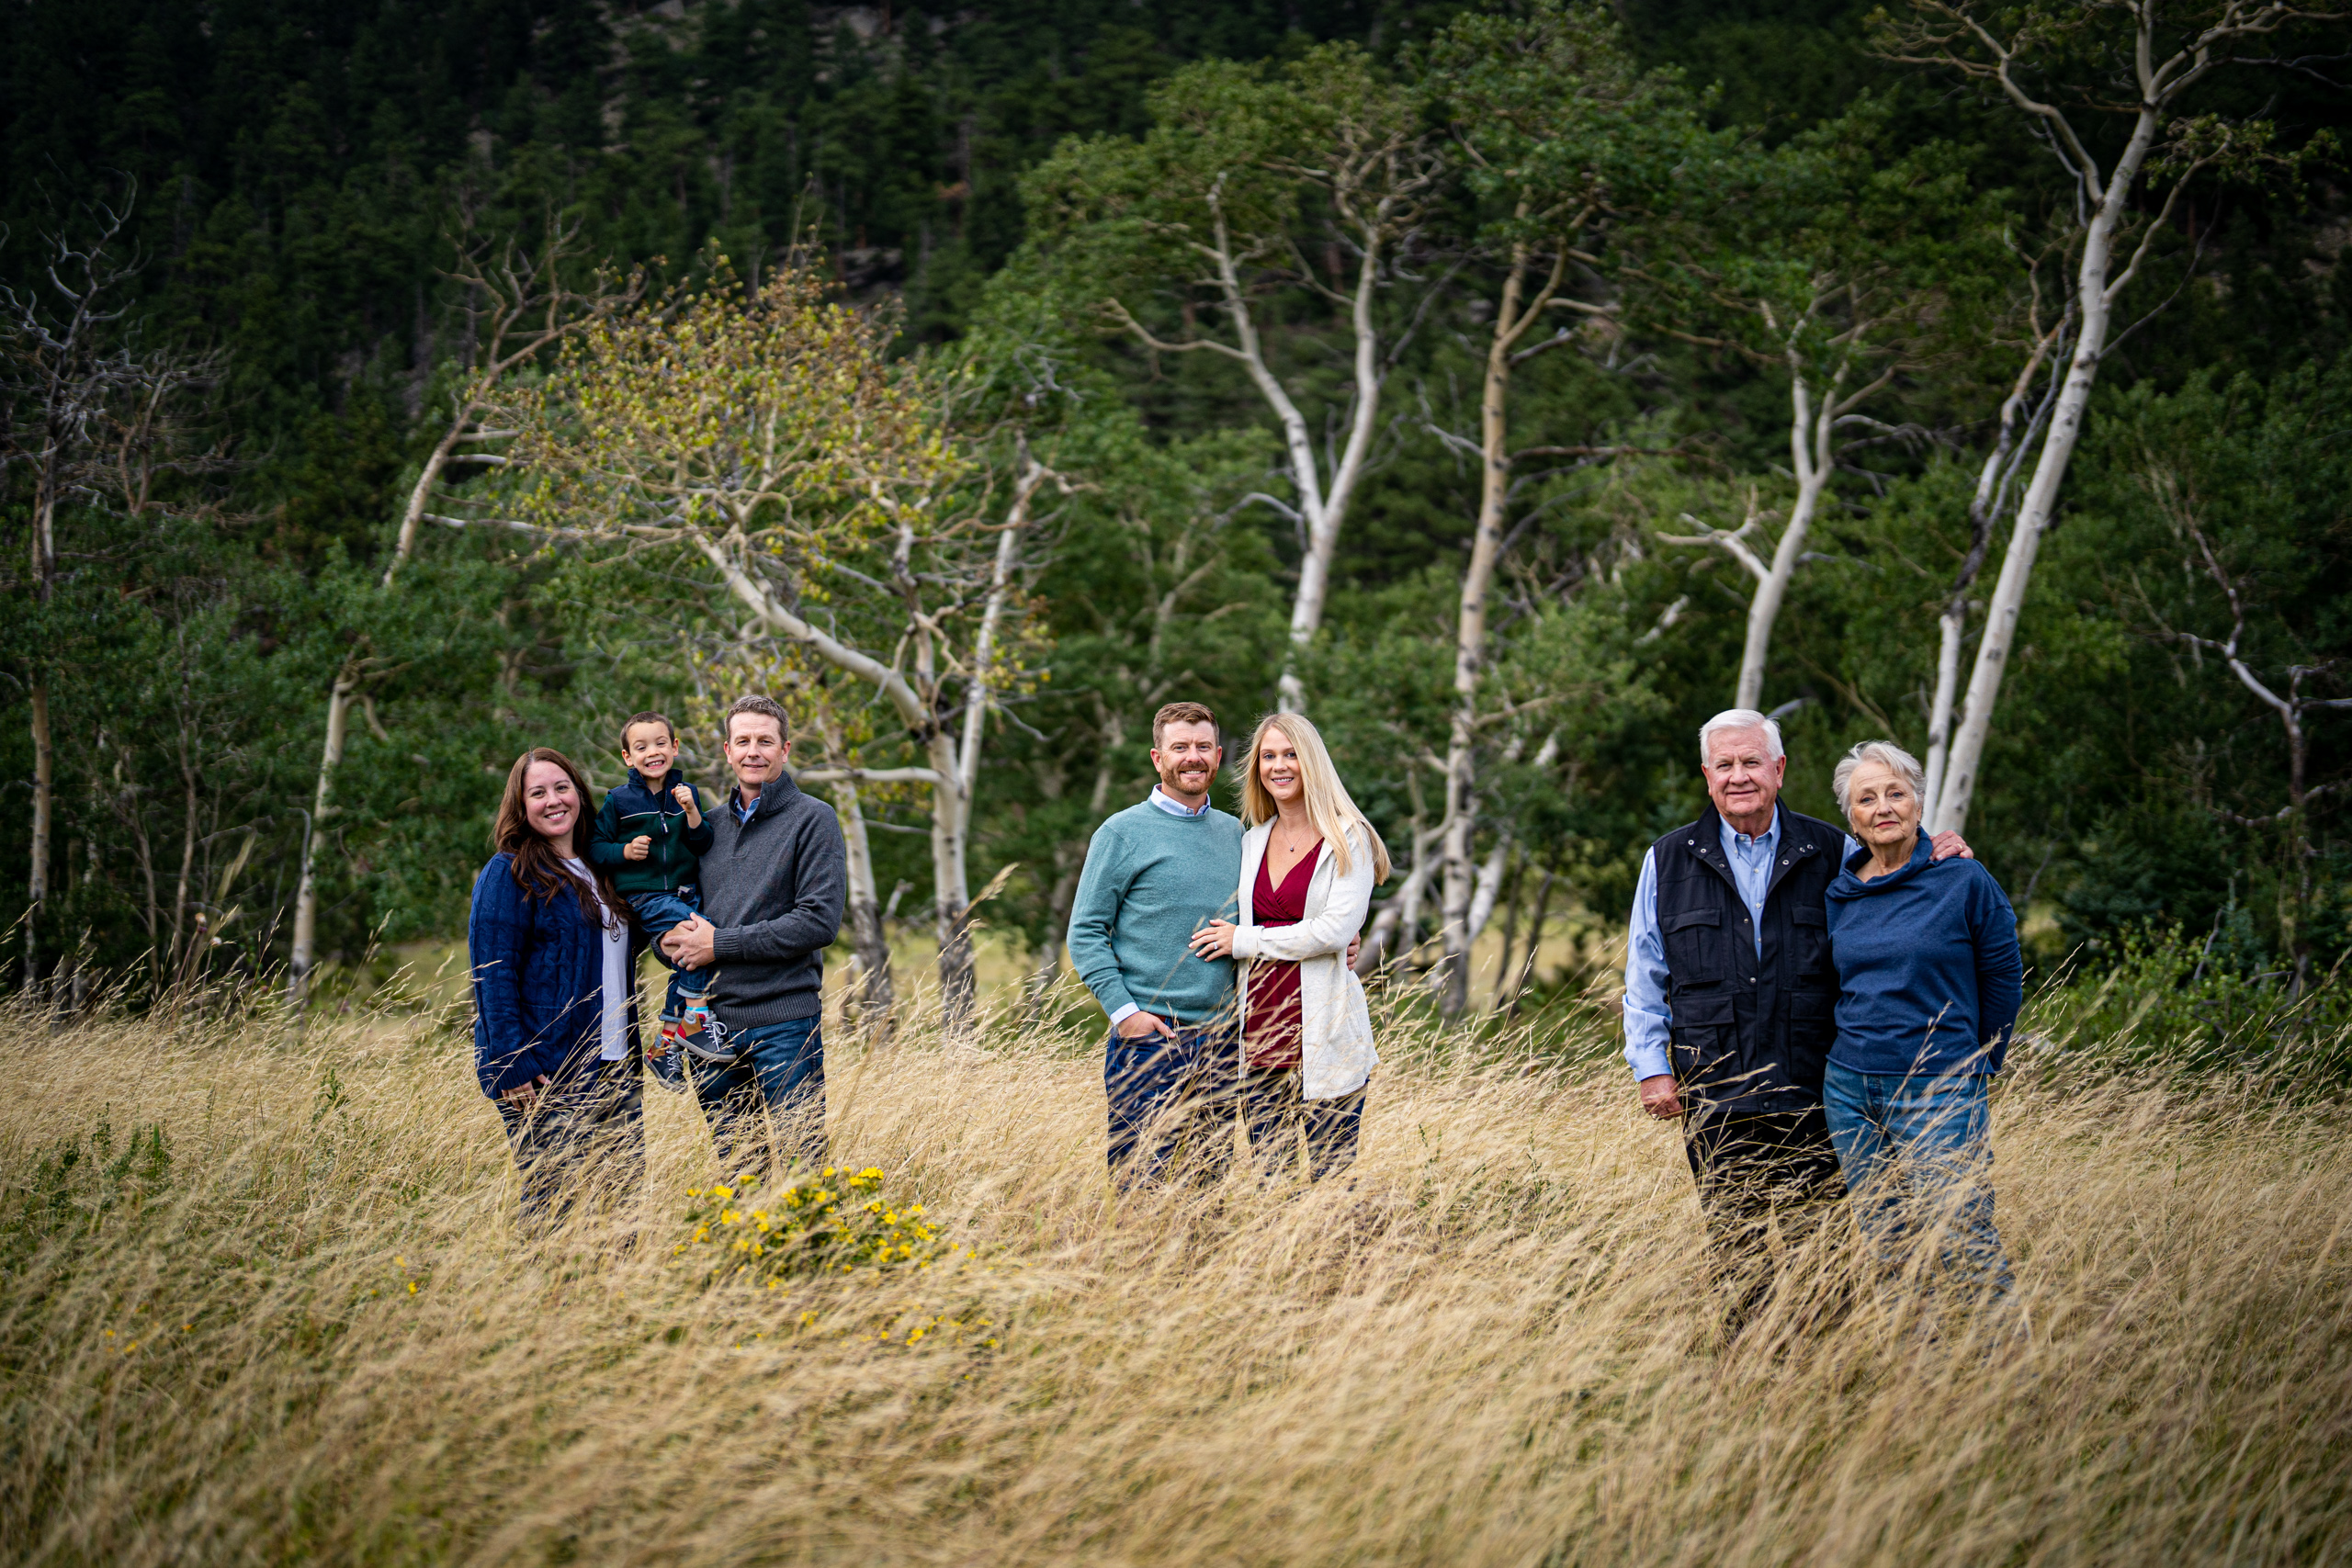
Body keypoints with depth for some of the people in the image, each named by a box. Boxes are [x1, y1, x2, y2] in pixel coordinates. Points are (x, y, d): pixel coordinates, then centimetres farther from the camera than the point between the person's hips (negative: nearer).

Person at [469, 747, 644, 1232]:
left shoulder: (600, 874, 18)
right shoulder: (509, 875, -5)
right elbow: (492, 978, -12)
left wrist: (632, 1055, 16)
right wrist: (513, 1068, -19)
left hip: (616, 1072, 7)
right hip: (545, 1081, -7)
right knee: (555, 1209, -8)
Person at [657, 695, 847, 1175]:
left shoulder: (813, 819, -3)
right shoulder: (711, 824, 15)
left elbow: (820, 921, -13)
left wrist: (719, 944, -13)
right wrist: (675, 936, -4)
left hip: (785, 1023, -5)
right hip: (713, 1022, 6)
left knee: (799, 1163, -4)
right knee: (731, 1168, 11)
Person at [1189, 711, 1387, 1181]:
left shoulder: (1349, 839, -2)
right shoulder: (1251, 842, 15)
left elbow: (1338, 929, -13)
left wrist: (1245, 941, -8)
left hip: (1325, 1033, -5)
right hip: (1260, 1032, 5)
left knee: (1332, 1180, -3)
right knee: (1270, 1181, 6)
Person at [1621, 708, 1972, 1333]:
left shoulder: (1832, 854, 7)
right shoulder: (1669, 861, 9)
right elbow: (1643, 979, 12)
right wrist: (1652, 1067, 3)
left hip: (1812, 1097, 0)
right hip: (1715, 1105, 1)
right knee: (1737, 1258, 4)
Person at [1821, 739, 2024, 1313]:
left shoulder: (1964, 880, -5)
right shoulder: (1840, 895, 7)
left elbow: (2003, 981, 3)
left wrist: (1974, 1069, 9)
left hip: (1939, 1093, -5)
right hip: (1850, 1089, 5)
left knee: (1968, 1251, -9)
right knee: (1887, 1253, 9)